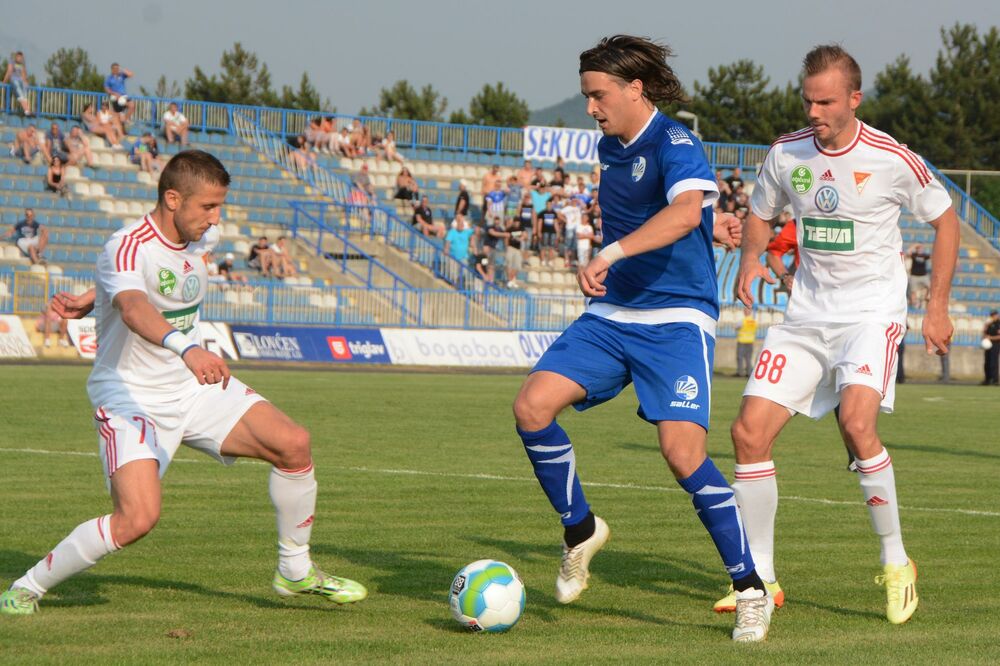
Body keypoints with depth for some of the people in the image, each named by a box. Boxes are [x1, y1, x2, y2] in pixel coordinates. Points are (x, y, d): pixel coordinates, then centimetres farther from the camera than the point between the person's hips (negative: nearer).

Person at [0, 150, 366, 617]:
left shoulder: (199, 237, 0)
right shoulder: (128, 247, -25)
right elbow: (133, 307, -47)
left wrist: (91, 300, 12)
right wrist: (186, 347, -66)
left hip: (194, 388, 7)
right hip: (131, 398, -7)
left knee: (293, 443, -7)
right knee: (137, 518, -25)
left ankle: (295, 572, 12)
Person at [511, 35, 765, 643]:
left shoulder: (675, 144, -14)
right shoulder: (610, 148, 12)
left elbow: (686, 210, -36)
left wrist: (611, 253, -45)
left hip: (676, 319, -7)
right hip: (611, 317, 7)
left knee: (682, 450, -21)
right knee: (533, 404, -13)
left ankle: (752, 592, -8)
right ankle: (580, 530, 8)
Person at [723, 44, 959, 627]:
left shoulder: (892, 159, -11)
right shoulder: (787, 153, 0)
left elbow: (945, 220, 3)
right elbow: (762, 215, 19)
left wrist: (938, 308, 0)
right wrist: (750, 264, -2)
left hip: (873, 310, -5)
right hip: (808, 313, 5)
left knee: (857, 421, -29)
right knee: (750, 431, -6)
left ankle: (897, 562, -12)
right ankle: (760, 578, 6)